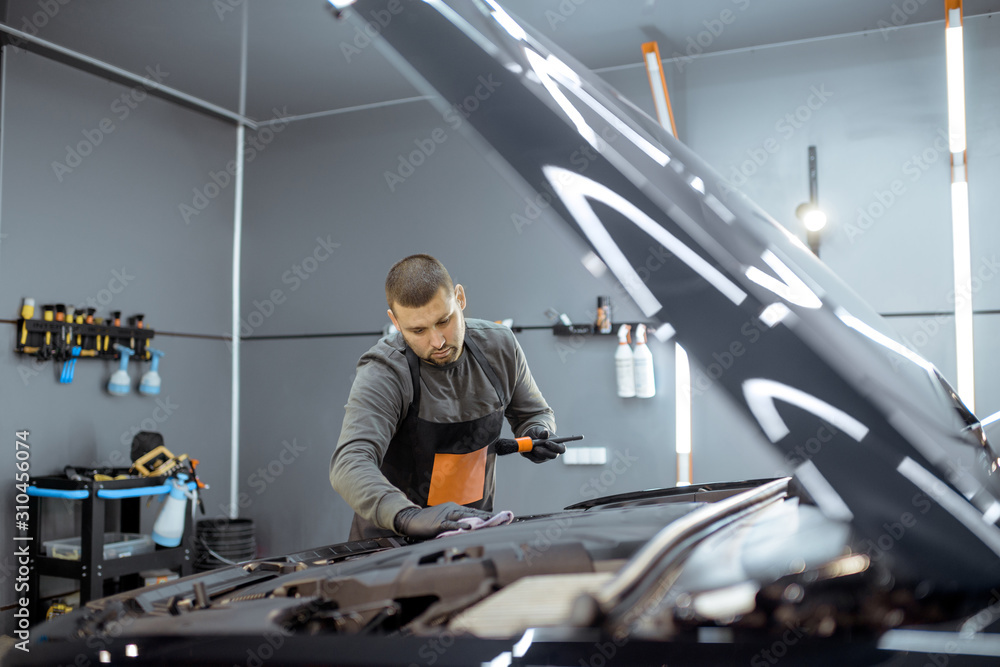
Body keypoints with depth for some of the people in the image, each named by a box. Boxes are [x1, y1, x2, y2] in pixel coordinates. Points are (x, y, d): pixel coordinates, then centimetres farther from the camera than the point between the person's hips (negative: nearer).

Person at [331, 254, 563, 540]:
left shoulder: (499, 345, -3)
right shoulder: (382, 374, -20)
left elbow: (534, 412, 14)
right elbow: (349, 463, -34)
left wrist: (537, 434, -10)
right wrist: (407, 516, -50)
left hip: (476, 526, 2)